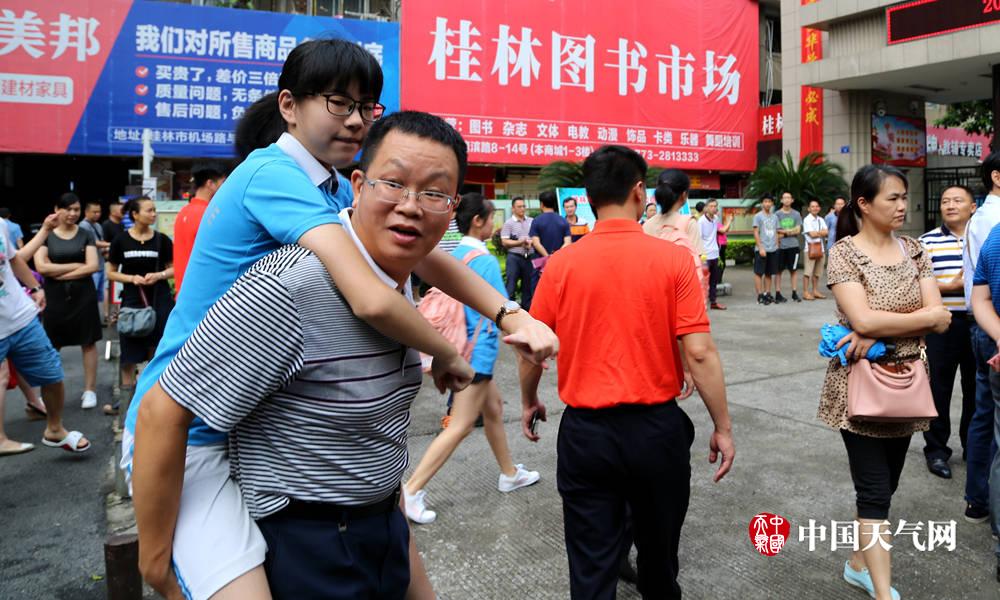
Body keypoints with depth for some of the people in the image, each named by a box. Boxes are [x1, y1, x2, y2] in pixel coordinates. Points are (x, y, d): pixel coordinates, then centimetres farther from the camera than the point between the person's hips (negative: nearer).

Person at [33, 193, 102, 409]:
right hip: (54, 297, 0)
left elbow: (93, 266, -7)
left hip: (83, 295, 0)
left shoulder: (86, 235, 3)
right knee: (52, 346, 5)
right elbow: (41, 267, -10)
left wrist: (61, 274, -11)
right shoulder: (45, 235, 2)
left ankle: (89, 389, 11)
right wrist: (76, 265, -11)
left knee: (88, 342, 3)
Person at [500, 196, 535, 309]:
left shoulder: (532, 221, 9)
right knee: (511, 285, -4)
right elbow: (505, 242, -7)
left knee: (528, 285, 10)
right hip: (514, 257, -4)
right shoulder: (508, 223, -1)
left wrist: (530, 242, -8)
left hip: (529, 257, 4)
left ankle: (526, 308, 19)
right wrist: (520, 242, -15)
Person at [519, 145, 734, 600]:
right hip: (656, 426, 0)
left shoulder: (561, 264, -6)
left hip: (585, 430, 0)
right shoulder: (672, 259, -10)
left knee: (592, 563, 11)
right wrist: (723, 427, -1)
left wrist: (528, 402, 19)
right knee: (658, 547, 24)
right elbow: (699, 352, -12)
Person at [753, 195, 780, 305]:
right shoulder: (758, 216, -3)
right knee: (759, 273, -4)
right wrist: (761, 248, -14)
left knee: (769, 273, 9)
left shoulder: (774, 217, 14)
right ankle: (760, 296, -2)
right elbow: (756, 233, -8)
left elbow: (776, 233, 17)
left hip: (773, 250, 6)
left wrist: (777, 247, 9)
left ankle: (767, 294, 14)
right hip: (762, 249, -6)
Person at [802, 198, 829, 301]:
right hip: (810, 247, -7)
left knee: (818, 272, 11)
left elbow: (827, 233, 6)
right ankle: (806, 292, -6)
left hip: (821, 247, 7)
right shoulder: (807, 219, -4)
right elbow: (812, 234, -13)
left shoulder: (821, 220, 15)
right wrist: (822, 233, 2)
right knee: (808, 271, -9)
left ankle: (815, 291, 19)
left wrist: (817, 232, -11)